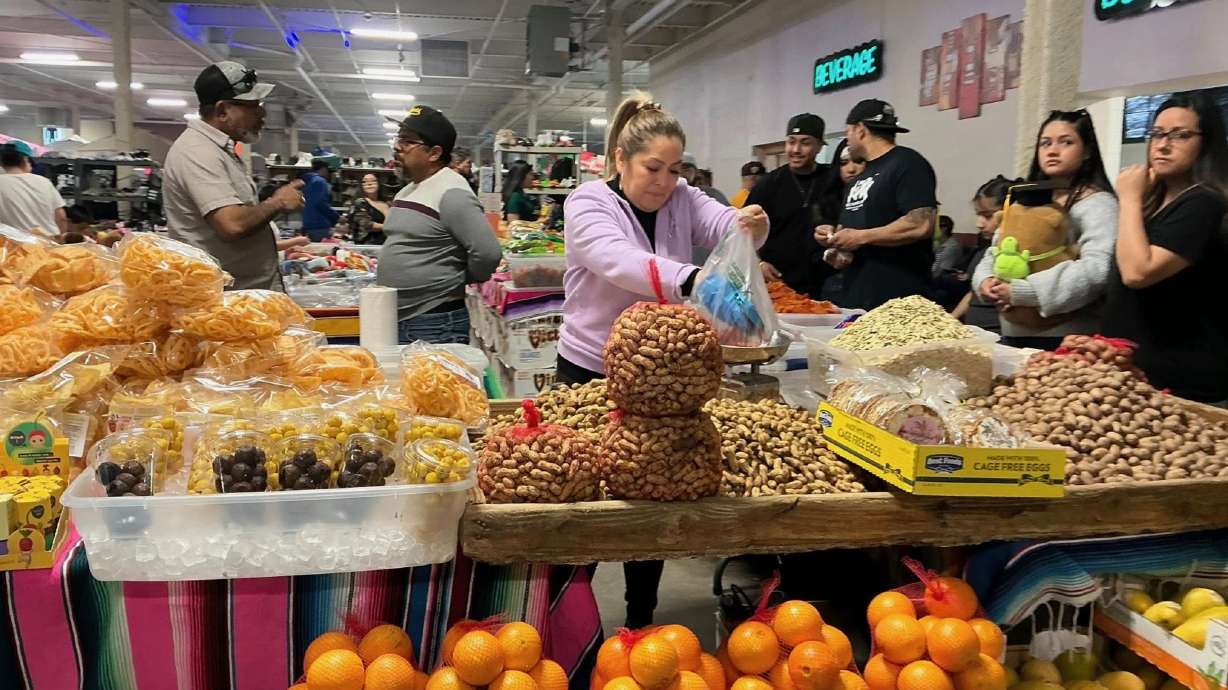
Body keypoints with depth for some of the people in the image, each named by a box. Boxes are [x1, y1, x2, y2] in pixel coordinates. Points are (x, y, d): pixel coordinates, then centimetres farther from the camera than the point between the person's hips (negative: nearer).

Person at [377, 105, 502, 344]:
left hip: (435, 325, -9)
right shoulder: (407, 190, 12)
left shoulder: (451, 193, -17)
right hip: (395, 320, 9)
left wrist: (459, 282, -7)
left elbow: (488, 253, -24)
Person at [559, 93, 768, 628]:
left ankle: (642, 620, 31)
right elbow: (619, 260, -33)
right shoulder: (589, 204, -13)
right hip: (593, 372, -4)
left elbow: (722, 225, -14)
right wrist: (692, 280, -49)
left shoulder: (683, 200, 3)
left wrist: (750, 224, -39)